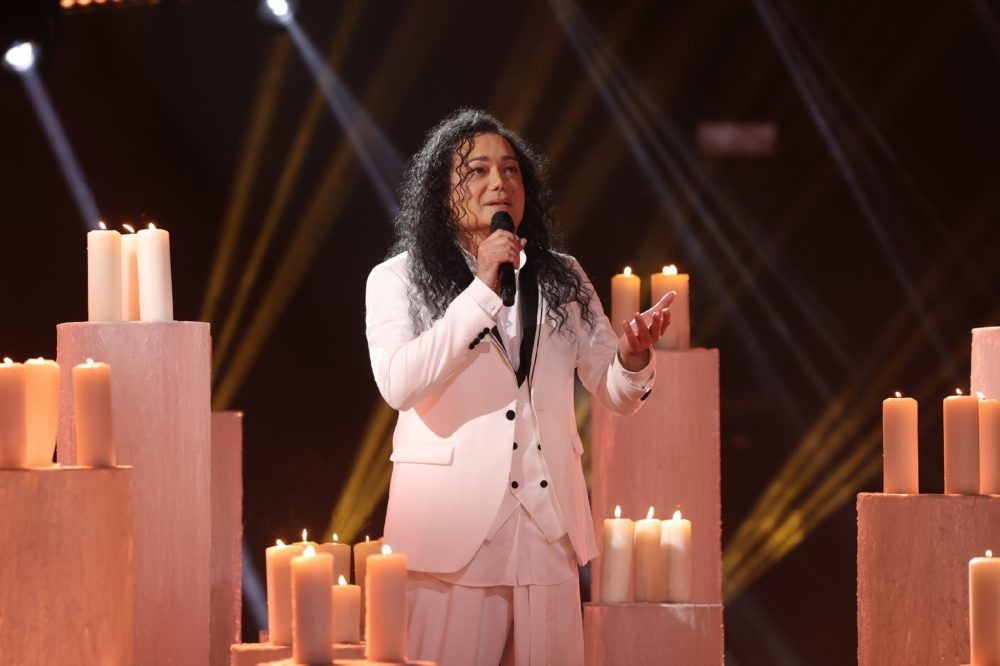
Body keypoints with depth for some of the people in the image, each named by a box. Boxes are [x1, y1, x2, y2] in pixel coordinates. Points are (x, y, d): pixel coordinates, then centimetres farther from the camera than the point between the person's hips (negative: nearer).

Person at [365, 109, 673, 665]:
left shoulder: (562, 280, 13)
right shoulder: (398, 280, 2)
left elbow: (618, 395, 12)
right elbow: (399, 385, -15)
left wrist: (633, 357, -12)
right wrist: (483, 291, -17)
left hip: (547, 531, 3)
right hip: (453, 534, -3)